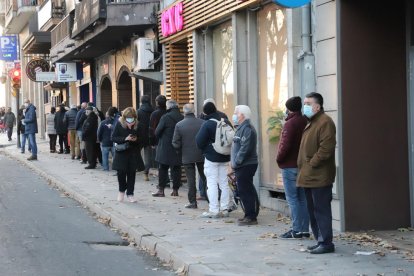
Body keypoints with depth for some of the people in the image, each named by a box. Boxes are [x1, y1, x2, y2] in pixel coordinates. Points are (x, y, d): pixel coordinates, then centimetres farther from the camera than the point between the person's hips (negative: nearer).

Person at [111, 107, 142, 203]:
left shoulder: (137, 125, -4)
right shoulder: (119, 124, -7)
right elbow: (113, 138, -7)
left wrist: (136, 139, -15)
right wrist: (125, 139, -20)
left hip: (133, 153, 1)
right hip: (121, 153, -1)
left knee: (131, 173, 5)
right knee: (121, 172, 0)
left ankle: (130, 193, 16)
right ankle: (122, 190, 25)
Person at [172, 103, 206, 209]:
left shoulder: (179, 125, -10)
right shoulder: (203, 123, -8)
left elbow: (176, 144, -8)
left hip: (187, 156, -1)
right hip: (202, 155, 1)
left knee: (191, 180, 5)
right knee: (205, 177, 13)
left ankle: (192, 202, 7)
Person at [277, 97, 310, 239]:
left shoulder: (290, 124, -15)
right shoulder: (306, 122, 8)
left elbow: (285, 146, -21)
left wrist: (279, 159, -6)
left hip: (290, 166, -7)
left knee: (292, 199, -4)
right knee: (303, 198, 11)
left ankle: (296, 230, -4)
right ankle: (304, 229, 13)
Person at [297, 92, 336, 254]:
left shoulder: (325, 122, -12)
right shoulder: (311, 123, 19)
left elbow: (326, 148, -21)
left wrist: (312, 164, -16)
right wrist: (303, 166, 15)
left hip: (319, 176, -10)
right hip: (309, 176, 10)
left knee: (321, 210, -7)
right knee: (313, 211, 13)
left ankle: (326, 243, -3)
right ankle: (320, 241, 20)